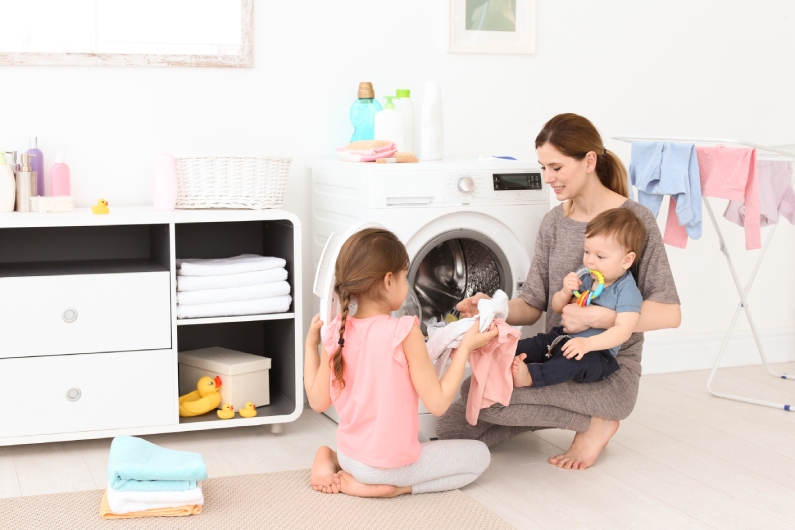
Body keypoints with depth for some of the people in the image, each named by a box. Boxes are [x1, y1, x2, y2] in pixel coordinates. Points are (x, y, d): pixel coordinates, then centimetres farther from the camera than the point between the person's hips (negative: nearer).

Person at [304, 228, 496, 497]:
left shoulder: (336, 334, -6)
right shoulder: (404, 332, -21)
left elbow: (318, 401, 3)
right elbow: (438, 403, -16)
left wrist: (311, 344, 12)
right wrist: (466, 346, -9)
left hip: (351, 457, 6)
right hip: (394, 464, -6)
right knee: (479, 454, 12)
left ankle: (330, 459, 9)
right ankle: (389, 487, -4)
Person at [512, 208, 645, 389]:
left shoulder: (627, 291, -11)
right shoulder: (584, 277, 11)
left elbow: (623, 330, -24)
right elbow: (557, 308, 17)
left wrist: (587, 343, -36)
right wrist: (566, 292, -7)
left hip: (596, 352, -8)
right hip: (561, 338, 8)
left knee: (577, 362, -36)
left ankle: (530, 375, -55)